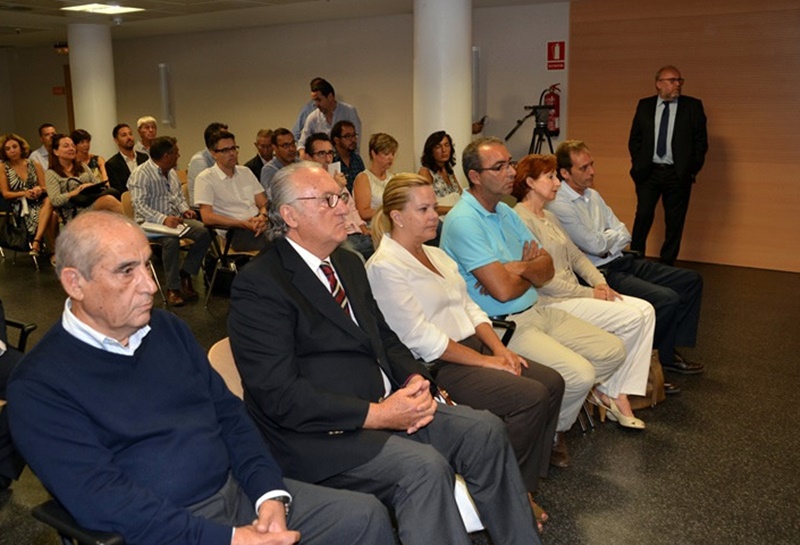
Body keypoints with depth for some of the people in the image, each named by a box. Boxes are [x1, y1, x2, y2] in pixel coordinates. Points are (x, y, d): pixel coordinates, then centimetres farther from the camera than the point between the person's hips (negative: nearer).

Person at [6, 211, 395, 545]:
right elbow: (99, 498, -17)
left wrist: (271, 492, -7)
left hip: (240, 493, 6)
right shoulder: (38, 385, -10)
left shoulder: (168, 328, 9)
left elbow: (229, 413, 9)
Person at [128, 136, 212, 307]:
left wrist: (185, 209, 0)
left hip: (174, 218, 7)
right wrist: (163, 219, -36)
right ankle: (172, 288, -22)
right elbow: (140, 206, -22)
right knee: (171, 240, -37)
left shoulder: (171, 172, 13)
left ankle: (185, 274, -5)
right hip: (150, 222, -7)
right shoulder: (141, 174, -13)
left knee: (205, 232, -18)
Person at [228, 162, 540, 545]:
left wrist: (415, 381, -4)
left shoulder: (348, 263, 13)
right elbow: (280, 394, -19)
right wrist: (376, 414, -22)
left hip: (385, 407, 8)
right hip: (320, 433, -8)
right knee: (425, 467, -27)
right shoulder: (258, 284, -14)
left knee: (485, 430, -4)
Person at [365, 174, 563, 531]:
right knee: (530, 397, -20)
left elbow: (469, 307, 15)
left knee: (552, 383, -5)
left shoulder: (435, 254, 14)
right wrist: (484, 361, -16)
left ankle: (523, 487, 6)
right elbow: (422, 337, -19)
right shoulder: (385, 267, -13)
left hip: (474, 348, 9)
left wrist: (499, 348, -2)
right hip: (436, 368, -9)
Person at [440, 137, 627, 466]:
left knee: (613, 352, 6)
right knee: (579, 374, -23)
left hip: (537, 312, 10)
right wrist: (531, 272, -2)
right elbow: (503, 290, -25)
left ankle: (559, 409, 19)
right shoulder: (463, 221, -18)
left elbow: (547, 268, 7)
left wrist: (520, 268, -16)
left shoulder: (505, 212, 13)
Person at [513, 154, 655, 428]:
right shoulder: (521, 218, -13)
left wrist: (599, 283, -1)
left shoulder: (549, 216, 19)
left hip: (572, 293, 10)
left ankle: (619, 394, -5)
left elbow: (576, 255, 18)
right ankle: (608, 391, 4)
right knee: (634, 319, -16)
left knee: (645, 310, -6)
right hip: (551, 302, -10)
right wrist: (589, 294, -14)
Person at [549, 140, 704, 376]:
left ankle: (669, 350, 7)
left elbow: (625, 235, 11)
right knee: (668, 299, -24)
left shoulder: (592, 195, 15)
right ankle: (655, 359, 1)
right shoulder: (559, 206, -15)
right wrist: (614, 235, 3)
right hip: (602, 272, -10)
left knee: (691, 280, 4)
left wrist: (606, 245, -9)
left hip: (621, 260, 10)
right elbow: (595, 245, -18)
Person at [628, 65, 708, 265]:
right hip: (647, 172, 1)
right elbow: (634, 138, 12)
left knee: (674, 222, 4)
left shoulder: (693, 106, 2)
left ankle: (667, 265, 14)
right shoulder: (644, 105, 7)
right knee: (643, 216, -1)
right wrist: (638, 163, 3)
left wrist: (693, 168, -3)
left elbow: (701, 141, 3)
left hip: (678, 174, 0)